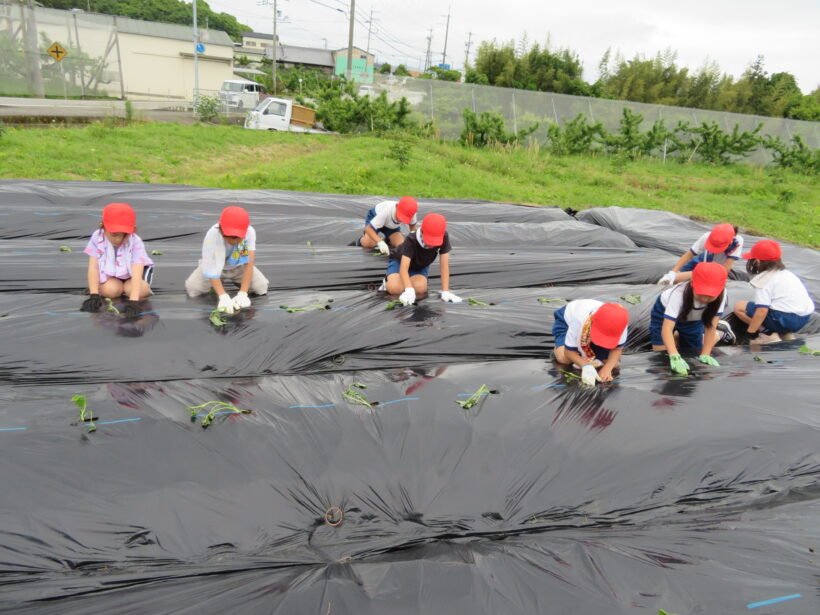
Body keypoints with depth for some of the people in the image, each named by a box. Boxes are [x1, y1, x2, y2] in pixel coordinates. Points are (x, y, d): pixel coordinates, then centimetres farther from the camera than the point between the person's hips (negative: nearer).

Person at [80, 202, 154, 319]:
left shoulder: (136, 243, -30)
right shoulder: (97, 238, -22)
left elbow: (136, 274, -40)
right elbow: (93, 268, -21)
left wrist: (133, 301, -52)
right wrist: (94, 295, -33)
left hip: (132, 271, -2)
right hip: (110, 272, 3)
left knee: (132, 289, -31)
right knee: (110, 290, -27)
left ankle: (146, 288, 4)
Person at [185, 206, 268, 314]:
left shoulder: (250, 232, -34)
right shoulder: (212, 237, -36)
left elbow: (249, 263, -32)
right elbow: (212, 272, -33)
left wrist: (243, 293, -40)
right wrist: (223, 297, -47)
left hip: (238, 266, 1)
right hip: (216, 266, -1)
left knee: (262, 287, -14)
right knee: (193, 289, -19)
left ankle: (235, 280, 18)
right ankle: (216, 284, 16)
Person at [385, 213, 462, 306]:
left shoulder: (444, 238, -31)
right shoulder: (411, 240, -37)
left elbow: (444, 266, -27)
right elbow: (403, 268, -44)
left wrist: (445, 292, -34)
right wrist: (409, 290, -60)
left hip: (420, 266, 3)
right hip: (399, 261, -3)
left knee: (420, 288, -30)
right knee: (395, 288, -31)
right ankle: (389, 280, 6)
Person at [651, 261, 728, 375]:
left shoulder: (721, 294, -35)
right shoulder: (679, 293, -44)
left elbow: (711, 326, -26)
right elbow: (666, 328, -50)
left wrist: (705, 354, -31)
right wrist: (675, 356, -61)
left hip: (693, 319, 3)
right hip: (664, 311, -2)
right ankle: (676, 336, 23)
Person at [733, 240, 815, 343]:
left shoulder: (763, 280, -9)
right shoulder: (787, 273, 18)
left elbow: (762, 310, -18)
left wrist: (751, 332, -10)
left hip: (786, 319, -8)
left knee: (739, 307, -2)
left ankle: (769, 334, -7)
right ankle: (786, 333, 13)